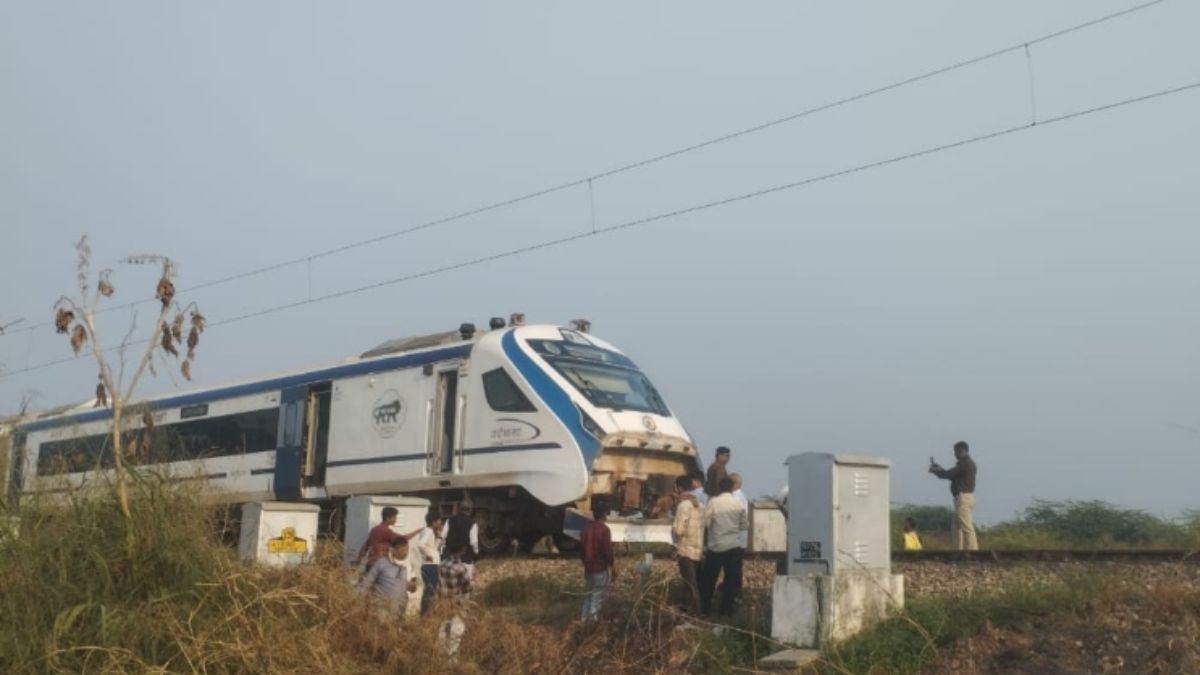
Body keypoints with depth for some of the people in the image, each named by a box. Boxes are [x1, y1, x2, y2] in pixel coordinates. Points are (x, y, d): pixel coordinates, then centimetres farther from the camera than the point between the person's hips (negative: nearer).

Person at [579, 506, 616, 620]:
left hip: (588, 567, 7)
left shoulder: (586, 529, 7)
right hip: (601, 568, -7)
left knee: (589, 594, 17)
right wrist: (613, 568, -9)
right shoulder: (604, 529, -15)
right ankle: (592, 617, -7)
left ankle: (585, 618, 17)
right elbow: (608, 551, -18)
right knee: (598, 595, 1)